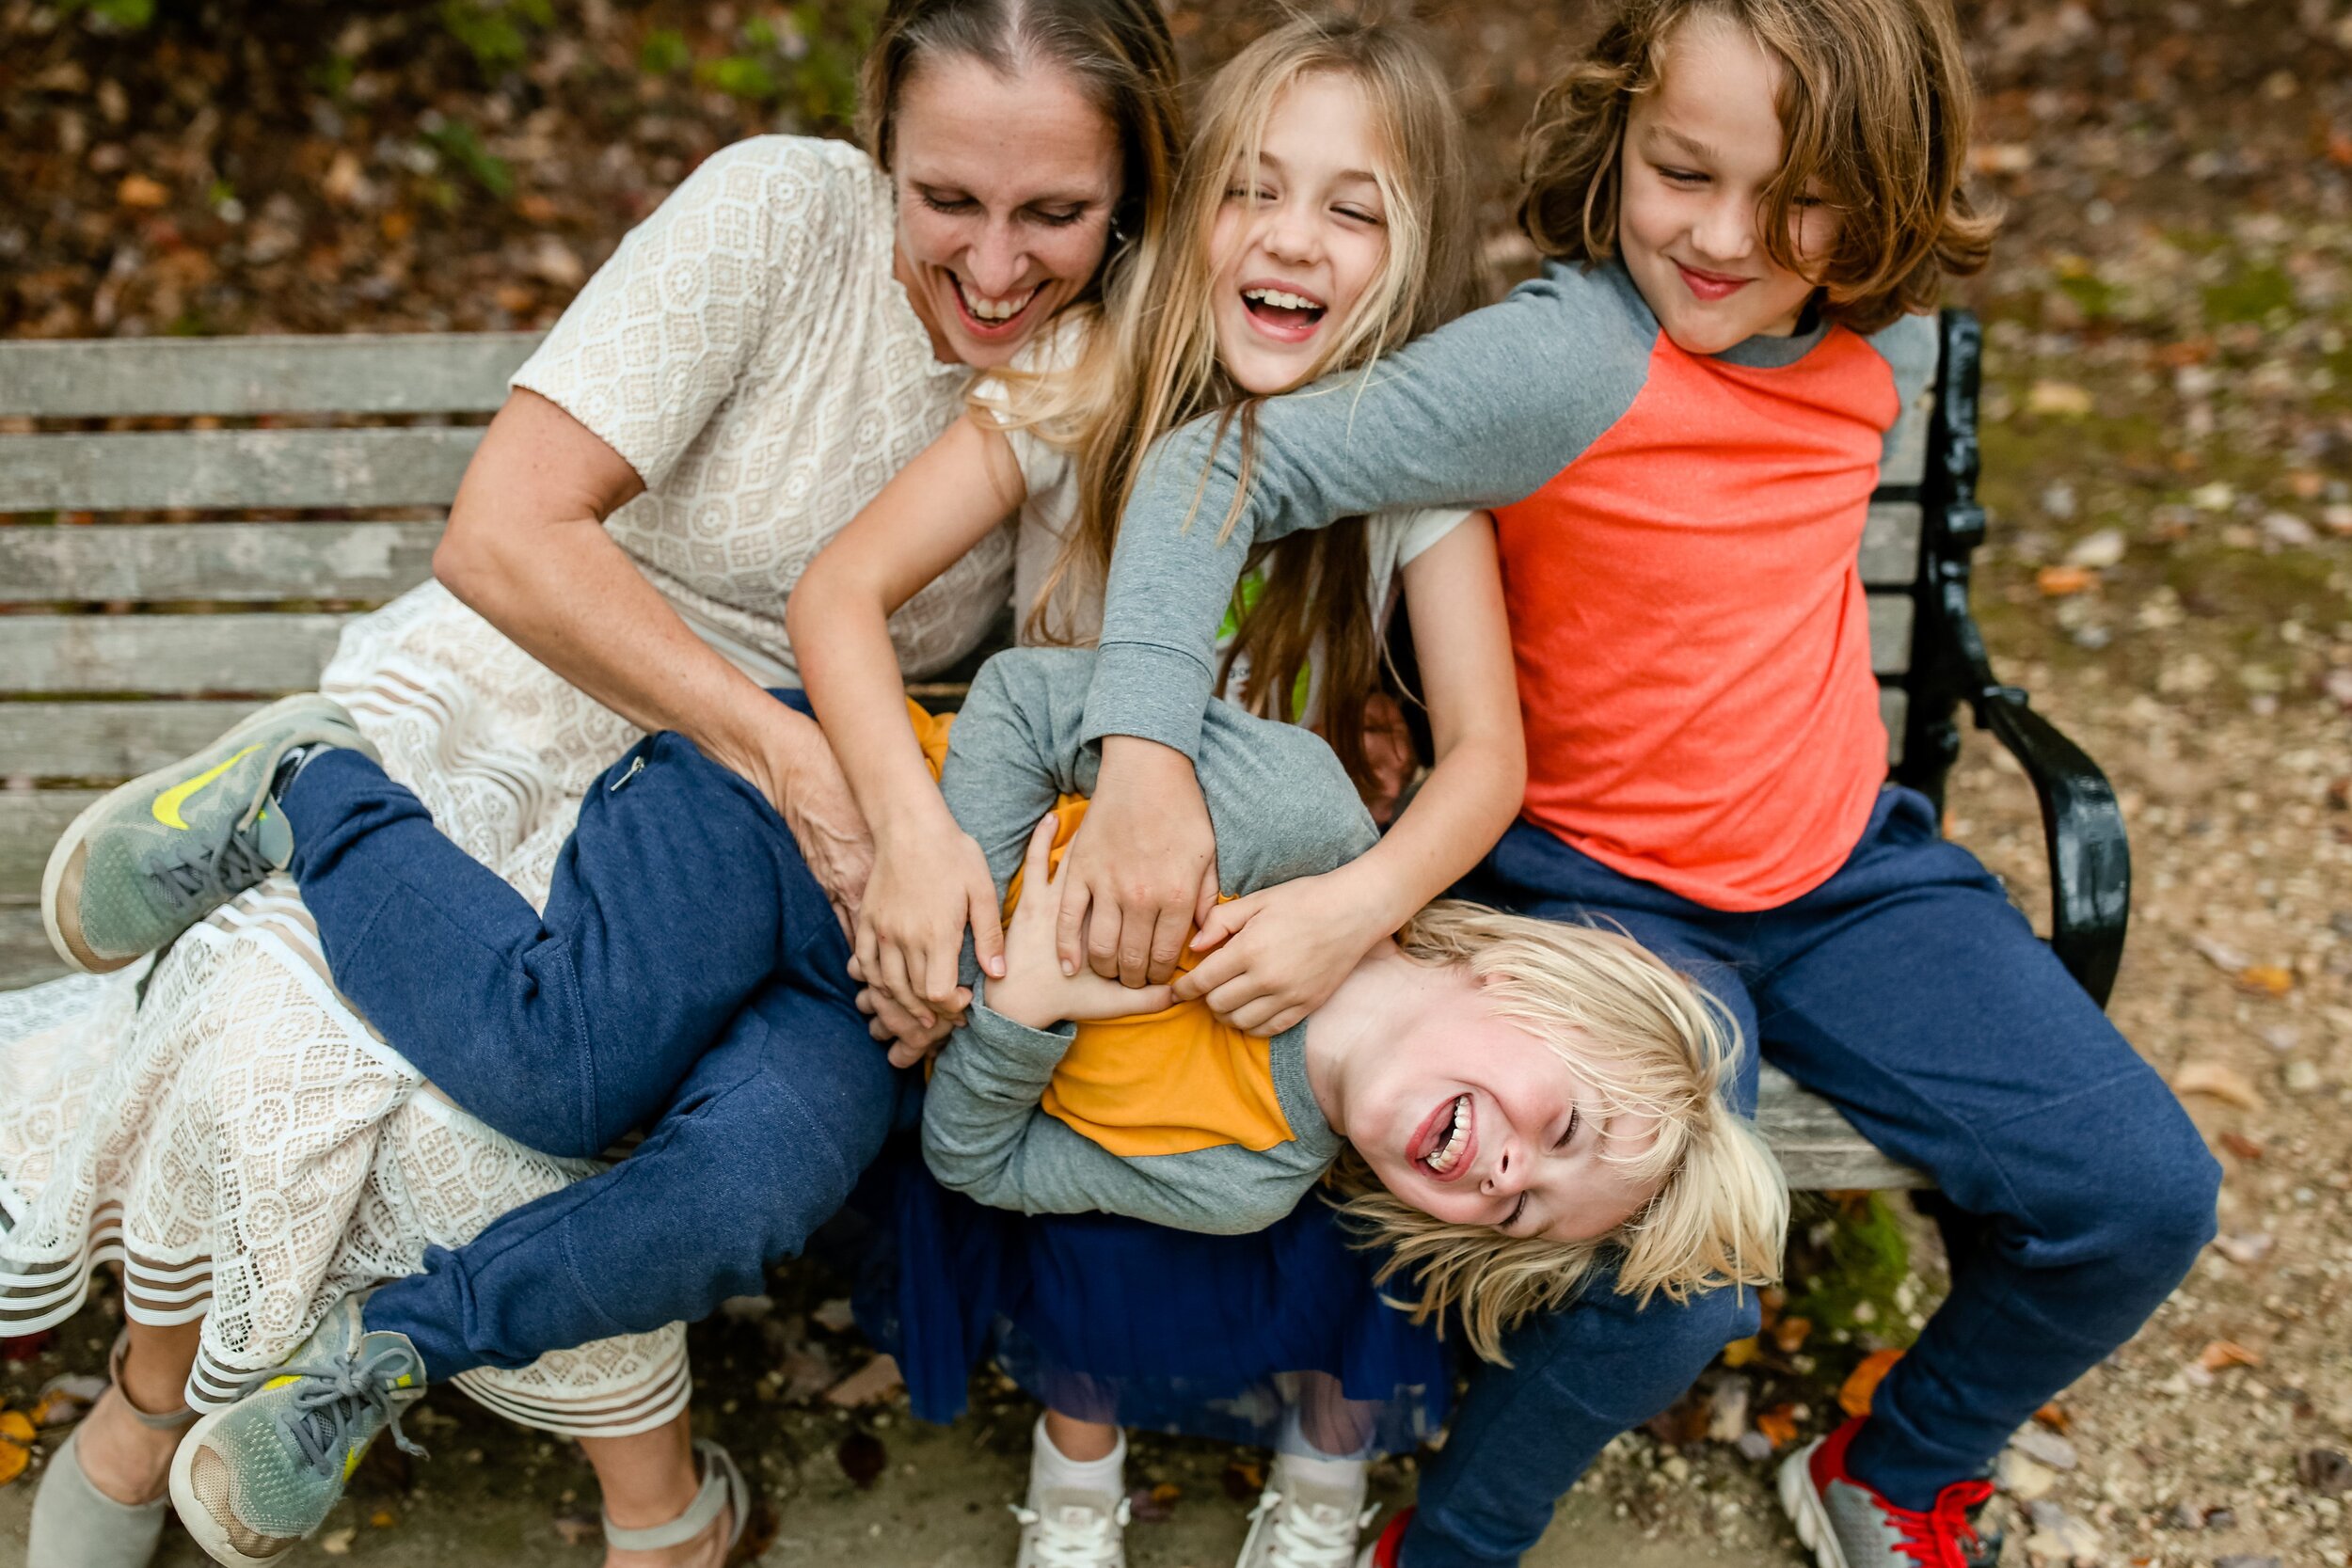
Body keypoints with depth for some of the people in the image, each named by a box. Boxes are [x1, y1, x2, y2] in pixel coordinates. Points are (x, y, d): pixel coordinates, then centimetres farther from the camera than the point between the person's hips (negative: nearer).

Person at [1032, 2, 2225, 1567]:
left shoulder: (1888, 344, -2)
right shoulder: (1562, 364, -23)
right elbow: (1220, 466, -26)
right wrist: (1148, 753, -36)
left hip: (1844, 864, 6)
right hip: (1601, 886, -6)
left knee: (2145, 1198, -2)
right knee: (1674, 1284, -28)